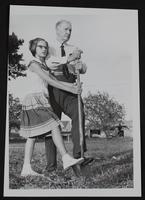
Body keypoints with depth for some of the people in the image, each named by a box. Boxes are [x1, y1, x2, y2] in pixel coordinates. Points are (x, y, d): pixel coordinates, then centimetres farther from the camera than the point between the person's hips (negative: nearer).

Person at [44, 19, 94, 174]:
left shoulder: (73, 50, 22)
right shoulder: (49, 48, 12)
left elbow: (84, 69, 16)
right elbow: (49, 64, -10)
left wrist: (80, 65, -9)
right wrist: (69, 58, -23)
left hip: (70, 88, 2)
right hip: (53, 87, -1)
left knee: (79, 113, -26)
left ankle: (78, 155, -30)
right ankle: (51, 164, 4)